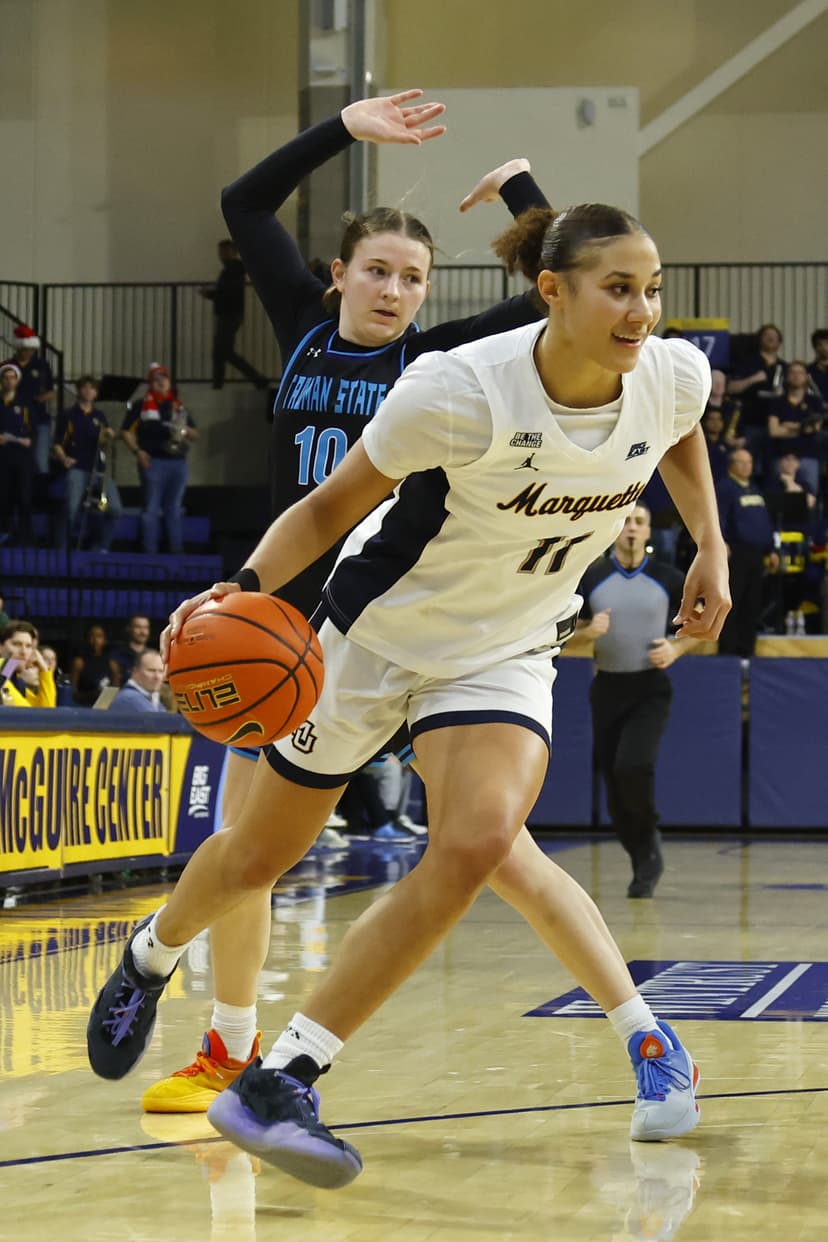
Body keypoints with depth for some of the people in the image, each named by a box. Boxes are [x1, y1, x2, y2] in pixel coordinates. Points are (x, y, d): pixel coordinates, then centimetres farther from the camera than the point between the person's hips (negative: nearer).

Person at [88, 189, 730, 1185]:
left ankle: (280, 1080, -15)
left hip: (505, 649, 3)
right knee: (258, 854, 12)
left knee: (475, 848, -24)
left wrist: (710, 549, 7)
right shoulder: (462, 390, -30)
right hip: (383, 626, -2)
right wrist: (247, 585, -33)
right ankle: (151, 958, 49)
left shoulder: (674, 375, -16)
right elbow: (331, 507, -17)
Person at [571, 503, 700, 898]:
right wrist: (589, 631, -12)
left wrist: (676, 648, -8)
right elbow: (573, 632, 9)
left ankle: (649, 834, 3)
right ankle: (644, 864, 20)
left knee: (633, 766, -24)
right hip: (607, 688, 3)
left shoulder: (667, 579, -1)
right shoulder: (591, 579, 2)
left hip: (650, 689, -3)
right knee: (612, 778, 4)